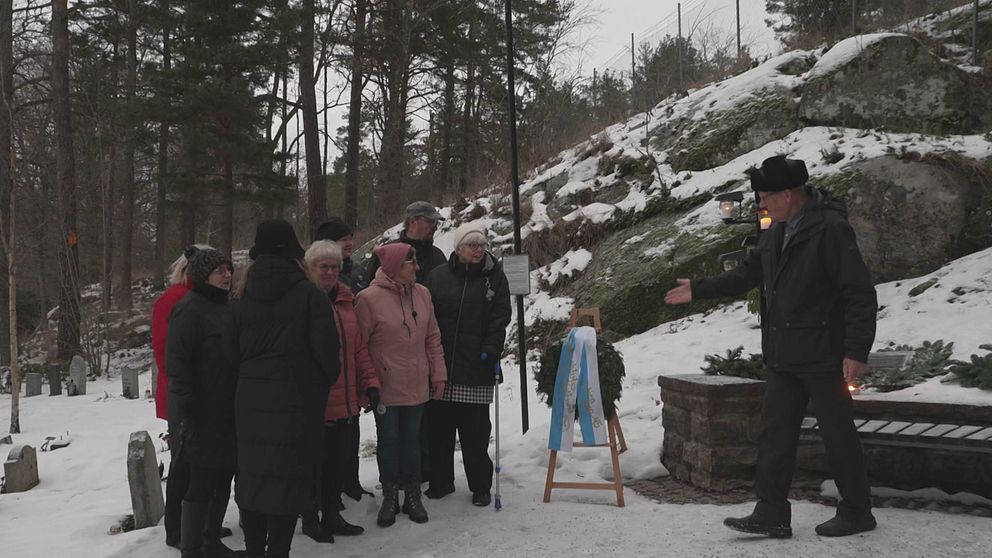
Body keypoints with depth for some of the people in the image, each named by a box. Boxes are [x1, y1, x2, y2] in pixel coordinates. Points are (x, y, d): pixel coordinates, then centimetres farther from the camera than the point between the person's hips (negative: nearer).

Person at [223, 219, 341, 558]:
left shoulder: (242, 299, 4)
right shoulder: (309, 295, -9)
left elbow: (230, 352, 4)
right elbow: (325, 348, -12)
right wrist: (326, 381, 6)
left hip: (250, 403, 5)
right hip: (297, 403, -4)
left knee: (253, 475, 14)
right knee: (289, 479, 2)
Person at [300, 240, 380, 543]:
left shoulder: (345, 301, 11)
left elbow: (359, 347, 15)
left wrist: (370, 382, 8)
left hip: (347, 403, 6)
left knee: (341, 460, 15)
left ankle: (332, 514, 31)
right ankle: (310, 518, 24)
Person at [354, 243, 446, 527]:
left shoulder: (422, 294, 4)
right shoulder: (369, 298, -13)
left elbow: (432, 338, 10)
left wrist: (438, 374, 9)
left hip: (417, 385, 4)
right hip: (386, 386, -4)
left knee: (411, 439, 13)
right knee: (388, 440, 8)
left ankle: (412, 495, 25)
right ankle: (390, 496, 22)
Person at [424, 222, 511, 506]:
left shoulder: (495, 277, 4)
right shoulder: (437, 276, 5)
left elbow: (500, 317, -2)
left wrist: (491, 350, -14)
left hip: (477, 368, -1)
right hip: (441, 366, 2)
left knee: (476, 432, 3)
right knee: (439, 427, 10)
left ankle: (480, 486, 16)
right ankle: (441, 481, 25)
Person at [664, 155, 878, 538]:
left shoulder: (831, 230, -16)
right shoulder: (777, 231, 10)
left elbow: (861, 294, -18)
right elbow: (748, 274, 22)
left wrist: (857, 351, -20)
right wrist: (699, 289, 20)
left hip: (823, 358, -8)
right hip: (783, 358, 8)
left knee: (838, 435, 5)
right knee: (775, 434, 9)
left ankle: (856, 513, 21)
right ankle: (771, 514, 16)